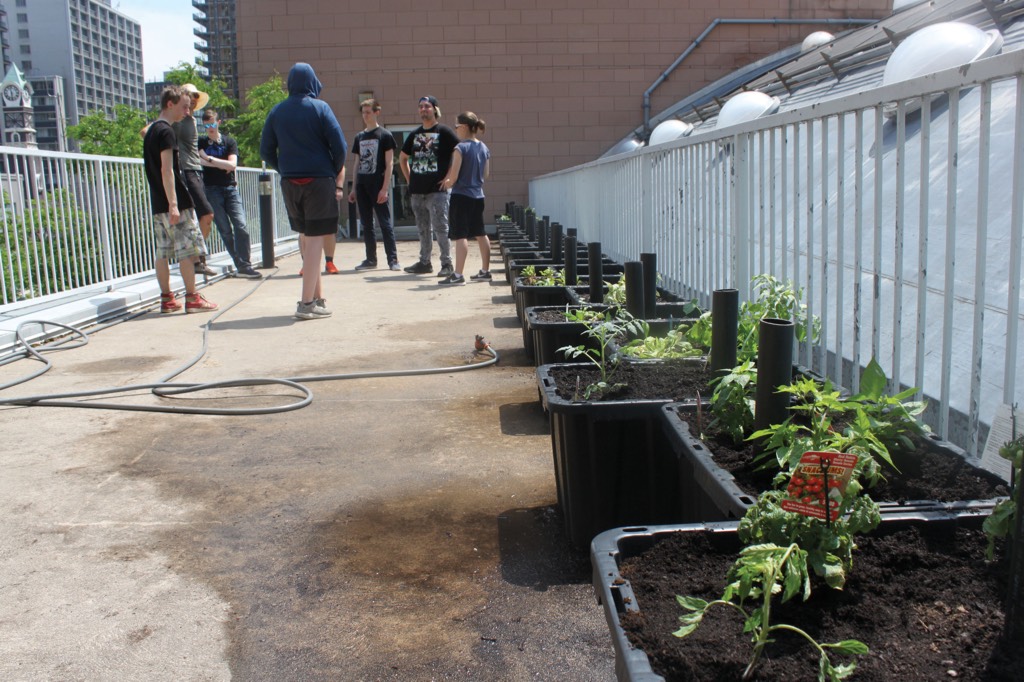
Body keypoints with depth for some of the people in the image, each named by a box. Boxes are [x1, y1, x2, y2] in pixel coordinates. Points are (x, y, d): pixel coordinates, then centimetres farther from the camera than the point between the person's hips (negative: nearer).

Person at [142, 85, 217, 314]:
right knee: (187, 250, -4)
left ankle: (167, 299, 11)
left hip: (158, 203, 9)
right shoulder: (166, 131, -11)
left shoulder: (151, 131, 18)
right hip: (175, 203, -9)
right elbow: (167, 170, -18)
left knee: (163, 252, 8)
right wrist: (173, 204, -21)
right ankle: (192, 299, -2)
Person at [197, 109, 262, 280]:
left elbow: (232, 164, -4)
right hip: (212, 190, -1)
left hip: (230, 189, 1)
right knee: (225, 231, -3)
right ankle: (242, 264, 3)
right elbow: (201, 161, -6)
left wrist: (210, 159, -7)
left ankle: (244, 266, -10)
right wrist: (223, 165, -3)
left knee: (241, 227, -12)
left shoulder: (230, 141, 9)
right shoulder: (201, 142, 9)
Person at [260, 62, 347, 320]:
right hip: (319, 182, -4)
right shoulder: (319, 108, -5)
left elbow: (266, 151, 7)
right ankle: (307, 303, -7)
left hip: (289, 183, 4)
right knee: (315, 240, -3)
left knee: (305, 238, 16)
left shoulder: (276, 112, 7)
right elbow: (339, 146, -8)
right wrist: (336, 173, 7)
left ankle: (317, 296, 20)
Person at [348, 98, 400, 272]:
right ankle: (371, 259, 14)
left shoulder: (385, 135, -1)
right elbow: (357, 163, 19)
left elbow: (389, 163, -6)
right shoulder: (359, 137, 15)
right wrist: (354, 188, 14)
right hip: (362, 185, 6)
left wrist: (385, 188, -13)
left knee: (385, 223, -5)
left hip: (377, 185, -6)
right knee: (366, 225, 8)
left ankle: (393, 259, -2)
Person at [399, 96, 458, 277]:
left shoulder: (444, 132, -1)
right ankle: (424, 262, 20)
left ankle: (447, 264, -2)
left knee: (440, 228, -7)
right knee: (423, 229, 12)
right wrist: (409, 179, 16)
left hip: (437, 190, -6)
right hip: (416, 191, 6)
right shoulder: (415, 134, 15)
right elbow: (402, 158, 27)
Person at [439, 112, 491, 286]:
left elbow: (453, 176, -16)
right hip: (478, 196, 7)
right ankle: (485, 271, 22)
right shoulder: (484, 148, 7)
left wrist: (448, 183, 3)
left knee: (461, 235, -8)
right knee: (480, 234, 15)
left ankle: (458, 275, -10)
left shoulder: (461, 148, -14)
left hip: (461, 195, -7)